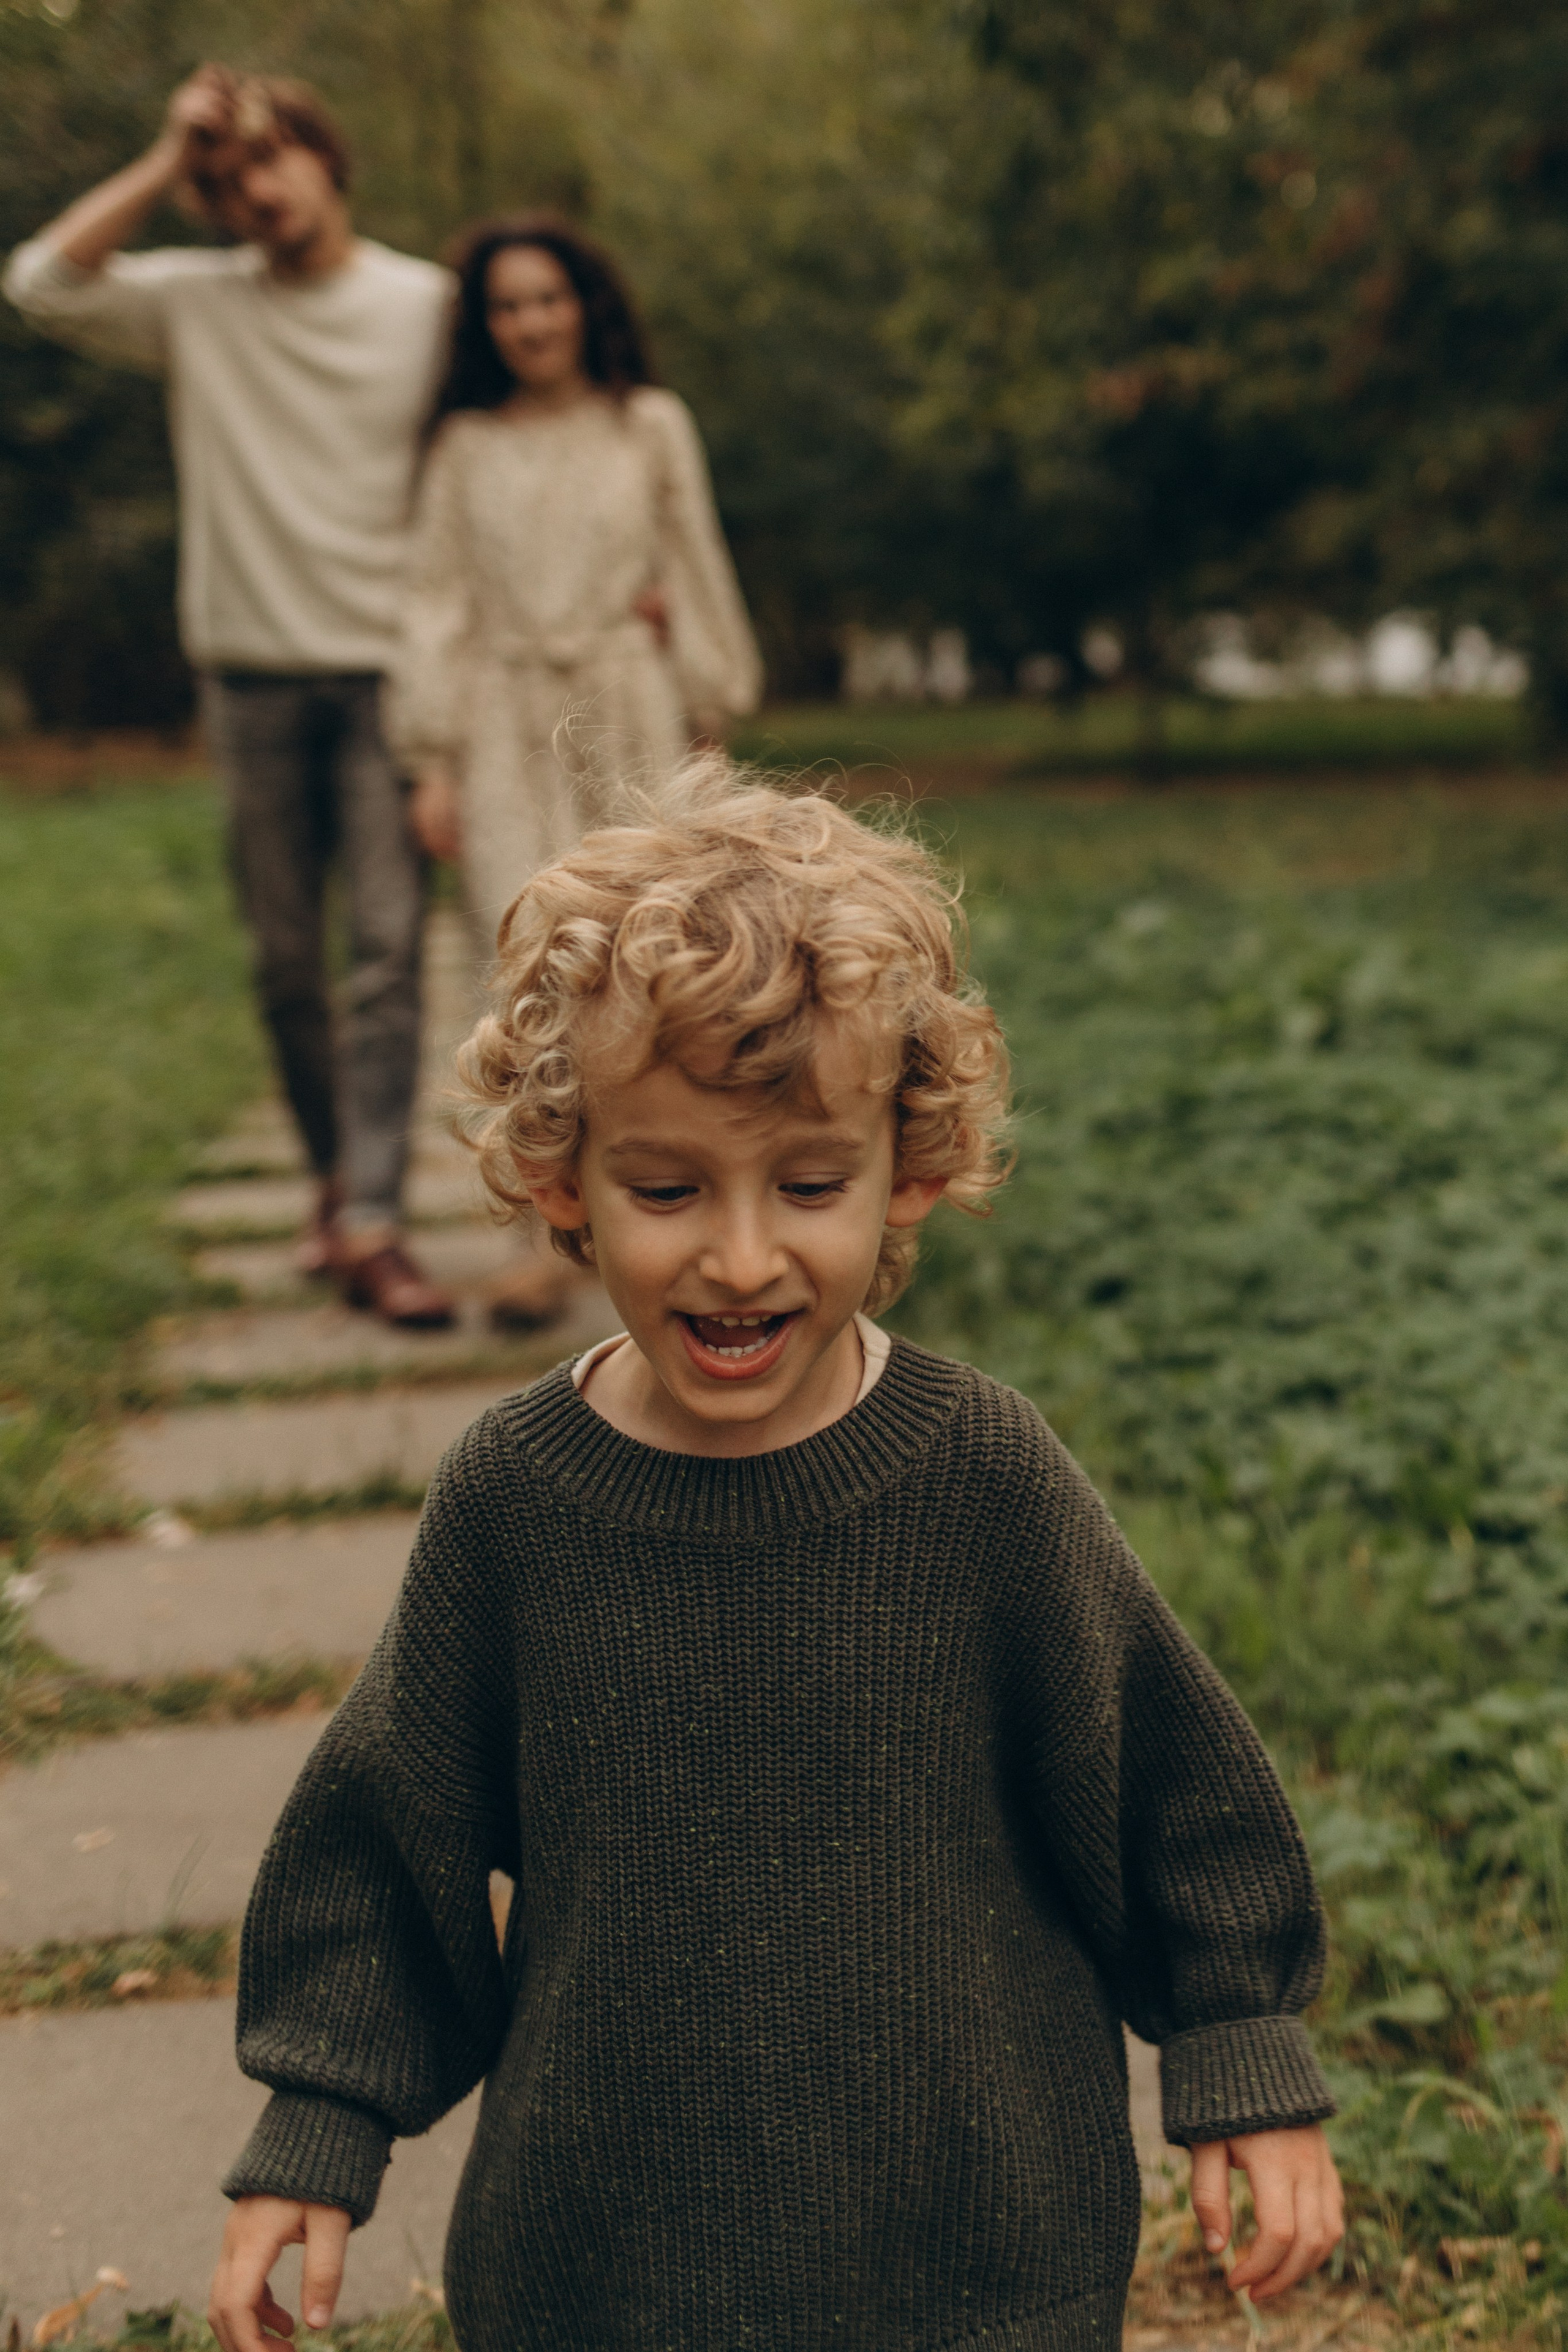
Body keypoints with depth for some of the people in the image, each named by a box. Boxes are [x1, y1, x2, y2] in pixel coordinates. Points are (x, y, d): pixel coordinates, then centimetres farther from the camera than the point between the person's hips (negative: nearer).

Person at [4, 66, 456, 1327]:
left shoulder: (429, 305, 4)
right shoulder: (198, 300, 6)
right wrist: (167, 163, -6)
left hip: (388, 668, -2)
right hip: (254, 669, 2)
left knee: (388, 946, -10)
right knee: (285, 958, 7)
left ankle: (372, 1224, -11)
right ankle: (337, 1177, 24)